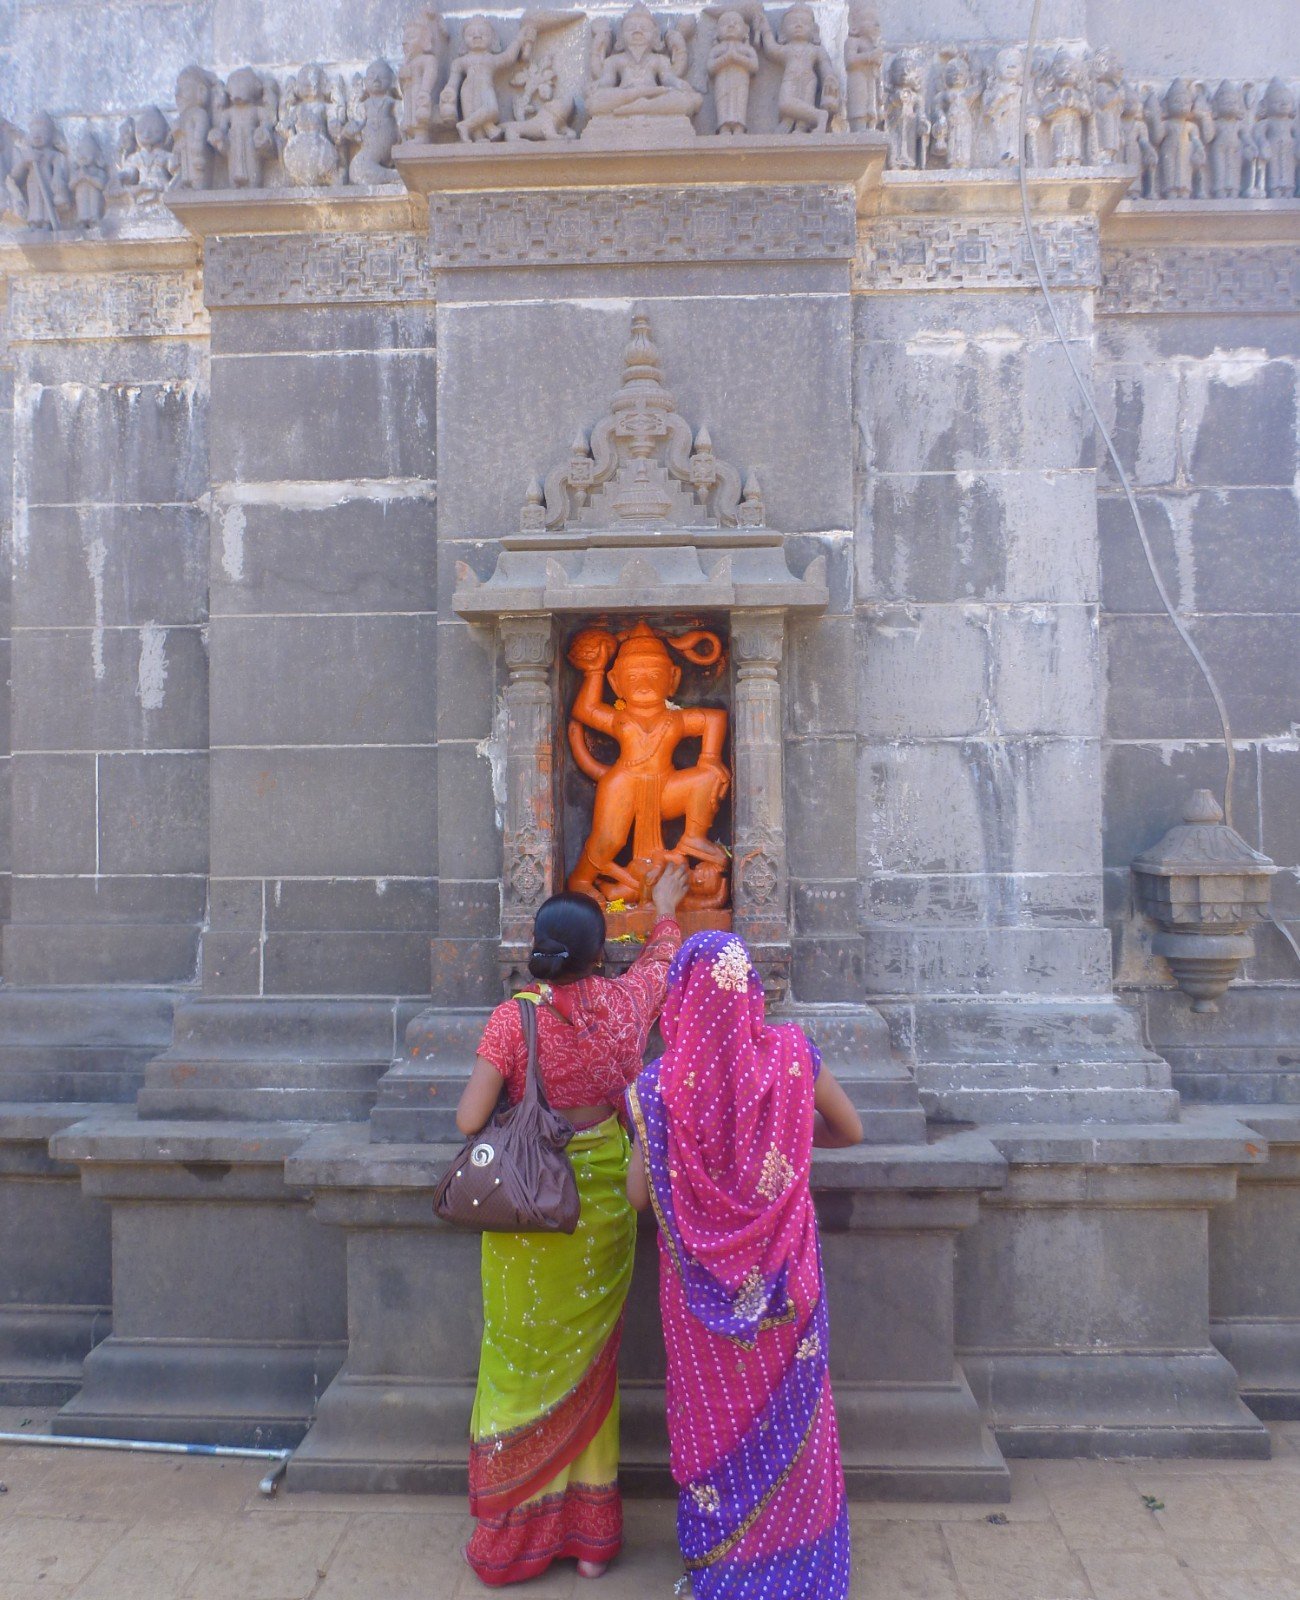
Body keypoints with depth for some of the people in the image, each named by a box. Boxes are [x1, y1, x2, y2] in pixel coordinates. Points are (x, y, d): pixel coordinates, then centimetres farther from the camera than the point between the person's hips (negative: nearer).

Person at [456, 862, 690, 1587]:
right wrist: (665, 908, 34)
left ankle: (513, 1533, 26)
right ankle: (591, 1534, 29)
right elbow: (663, 955, 15)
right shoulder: (623, 1003, -7)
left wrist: (513, 1107, 5)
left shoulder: (514, 1018, -16)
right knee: (589, 1365, 16)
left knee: (522, 1365, 13)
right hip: (603, 1206, 3)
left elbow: (469, 1119, -17)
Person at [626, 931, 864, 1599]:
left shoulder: (660, 1082, -17)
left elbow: (639, 1193, -12)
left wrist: (637, 1114, 4)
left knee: (712, 1408, 17)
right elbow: (850, 1130, 0)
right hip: (782, 1272, 1)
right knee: (787, 1410, 18)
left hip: (700, 1279, -1)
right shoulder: (792, 1055, -14)